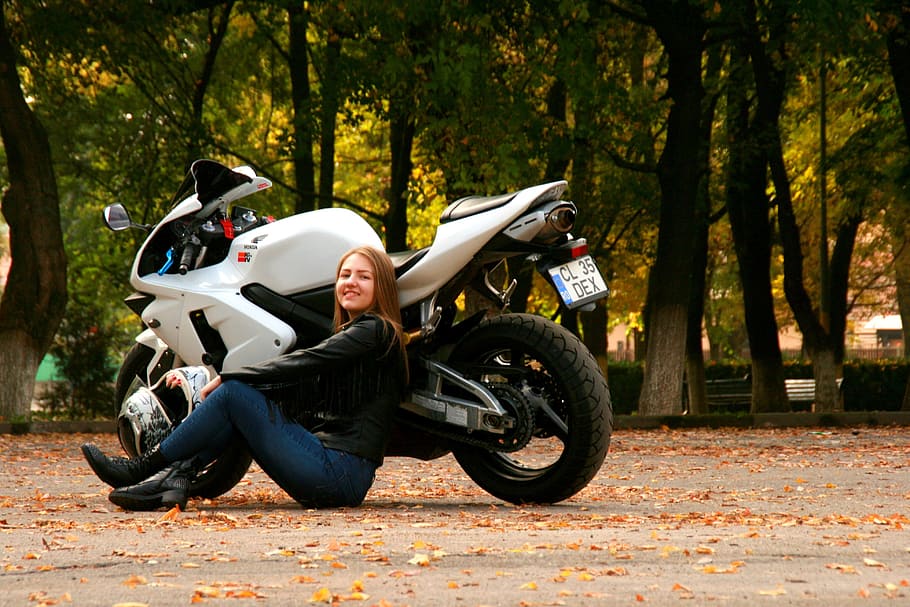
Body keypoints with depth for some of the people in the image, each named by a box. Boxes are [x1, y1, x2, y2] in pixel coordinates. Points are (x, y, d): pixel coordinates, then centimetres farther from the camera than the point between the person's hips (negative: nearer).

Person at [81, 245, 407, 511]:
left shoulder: (375, 331, -4)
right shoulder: (348, 336, 24)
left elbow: (302, 363, -13)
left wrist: (224, 379, -7)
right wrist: (197, 379, 10)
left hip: (341, 474, -9)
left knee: (234, 392, -9)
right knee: (239, 390, 6)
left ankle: (142, 468, -1)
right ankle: (175, 476, -9)